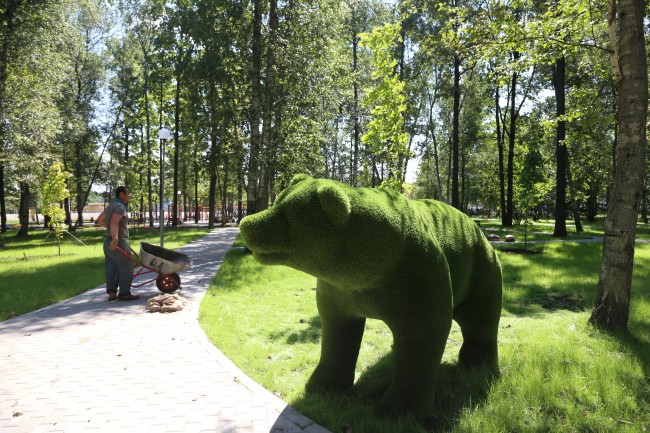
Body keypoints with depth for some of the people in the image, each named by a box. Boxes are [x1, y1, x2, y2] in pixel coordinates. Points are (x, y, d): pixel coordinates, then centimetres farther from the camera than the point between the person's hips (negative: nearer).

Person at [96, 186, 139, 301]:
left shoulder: (110, 206, 17)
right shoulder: (120, 207, -15)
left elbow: (100, 220, 29)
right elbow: (114, 223, -30)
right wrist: (115, 238, -40)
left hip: (108, 242, 10)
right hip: (119, 243, -10)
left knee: (111, 269, 10)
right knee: (126, 268, -2)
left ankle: (111, 293, 10)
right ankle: (124, 293, 3)